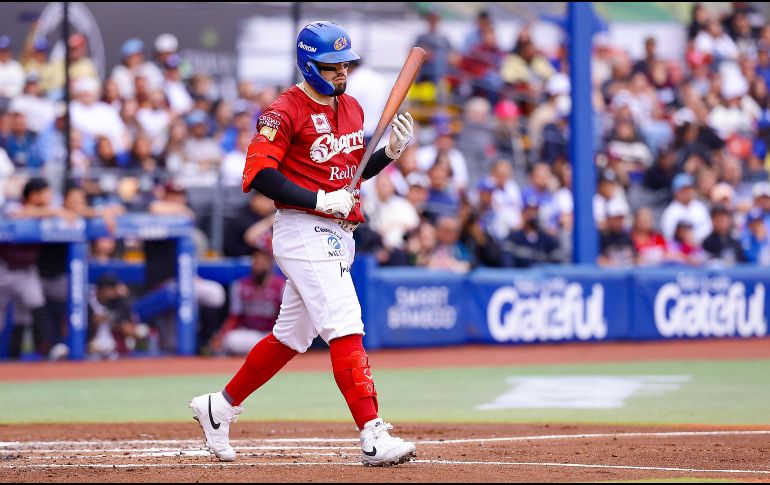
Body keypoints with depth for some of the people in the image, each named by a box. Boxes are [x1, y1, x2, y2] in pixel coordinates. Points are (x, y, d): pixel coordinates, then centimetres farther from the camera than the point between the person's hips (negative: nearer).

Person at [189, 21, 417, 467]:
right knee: (346, 329, -17)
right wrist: (319, 200, -24)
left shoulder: (352, 108, 14)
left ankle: (220, 407, 30)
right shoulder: (286, 111, -12)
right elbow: (258, 174, -19)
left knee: (292, 336, 16)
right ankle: (374, 438, -21)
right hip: (304, 233, -9)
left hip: (338, 236, 9)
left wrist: (391, 152, 4)